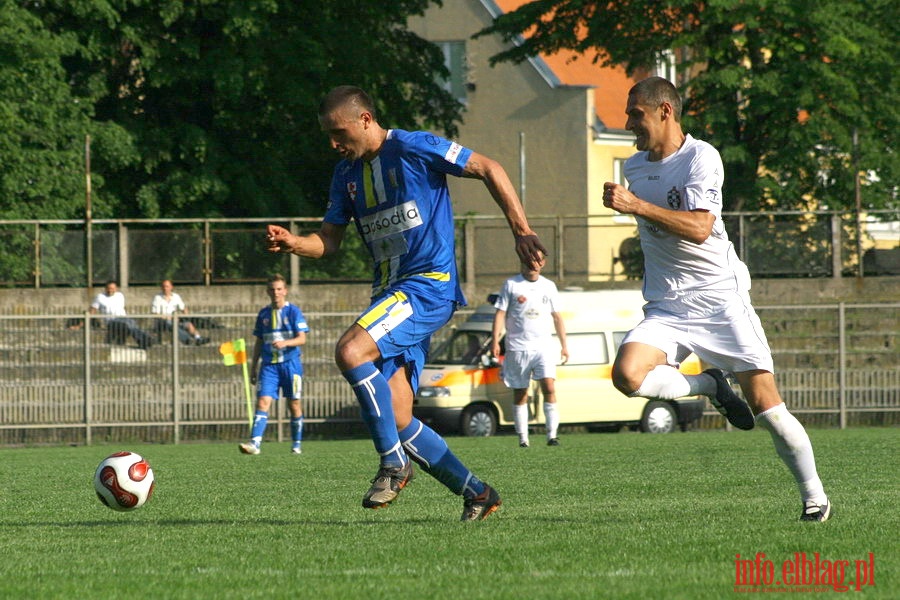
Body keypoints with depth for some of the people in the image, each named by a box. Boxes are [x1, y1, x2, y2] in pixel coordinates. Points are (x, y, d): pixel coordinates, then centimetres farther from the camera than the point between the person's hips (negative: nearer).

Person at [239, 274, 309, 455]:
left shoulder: (293, 311, -1)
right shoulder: (263, 315, 11)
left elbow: (302, 338, -8)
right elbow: (259, 343, 17)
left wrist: (285, 343, -26)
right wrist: (253, 367, 15)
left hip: (290, 363, -2)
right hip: (269, 364, 2)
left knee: (294, 404, 4)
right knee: (263, 401, -12)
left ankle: (296, 444, 17)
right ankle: (255, 442, -22)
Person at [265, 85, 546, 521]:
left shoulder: (413, 149, -8)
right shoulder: (346, 173, 13)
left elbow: (489, 170, -6)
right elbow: (329, 238, 16)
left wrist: (522, 232, -12)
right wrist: (294, 244, -6)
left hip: (430, 284, -8)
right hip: (390, 292, 8)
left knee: (351, 351, -28)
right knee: (397, 421, 1)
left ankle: (394, 463, -17)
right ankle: (476, 494, 14)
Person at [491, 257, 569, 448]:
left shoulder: (549, 286, 13)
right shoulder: (511, 284, 4)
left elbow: (557, 317, 19)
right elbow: (500, 312, 2)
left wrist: (564, 346, 17)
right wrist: (495, 340, -8)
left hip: (544, 346, 1)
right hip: (517, 348, -1)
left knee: (549, 387, -16)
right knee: (520, 394, 4)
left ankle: (552, 434, -16)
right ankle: (522, 437, 10)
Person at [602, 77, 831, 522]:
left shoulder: (700, 158, -9)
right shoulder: (634, 167, 12)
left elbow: (699, 228, -23)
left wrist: (636, 206, -28)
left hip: (720, 297, -5)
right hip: (665, 309, 5)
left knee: (764, 405, -9)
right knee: (627, 374, -25)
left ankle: (814, 496, 8)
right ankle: (710, 386, 1)